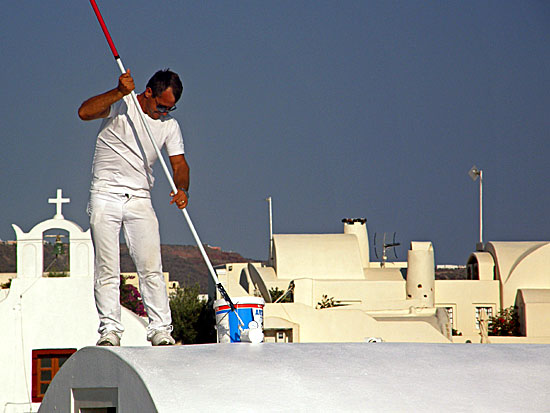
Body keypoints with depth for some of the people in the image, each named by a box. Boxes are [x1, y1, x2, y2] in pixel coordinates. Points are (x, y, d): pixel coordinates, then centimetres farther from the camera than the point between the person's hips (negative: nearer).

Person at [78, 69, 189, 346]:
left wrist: (182, 188, -16)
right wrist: (120, 93, -30)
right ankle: (109, 330, -1)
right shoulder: (119, 105, -4)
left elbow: (179, 163, 5)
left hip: (140, 200, 3)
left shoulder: (169, 125, 8)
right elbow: (84, 112, -21)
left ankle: (161, 330, -5)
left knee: (151, 268, -6)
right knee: (107, 269, -5)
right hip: (105, 197, -3)